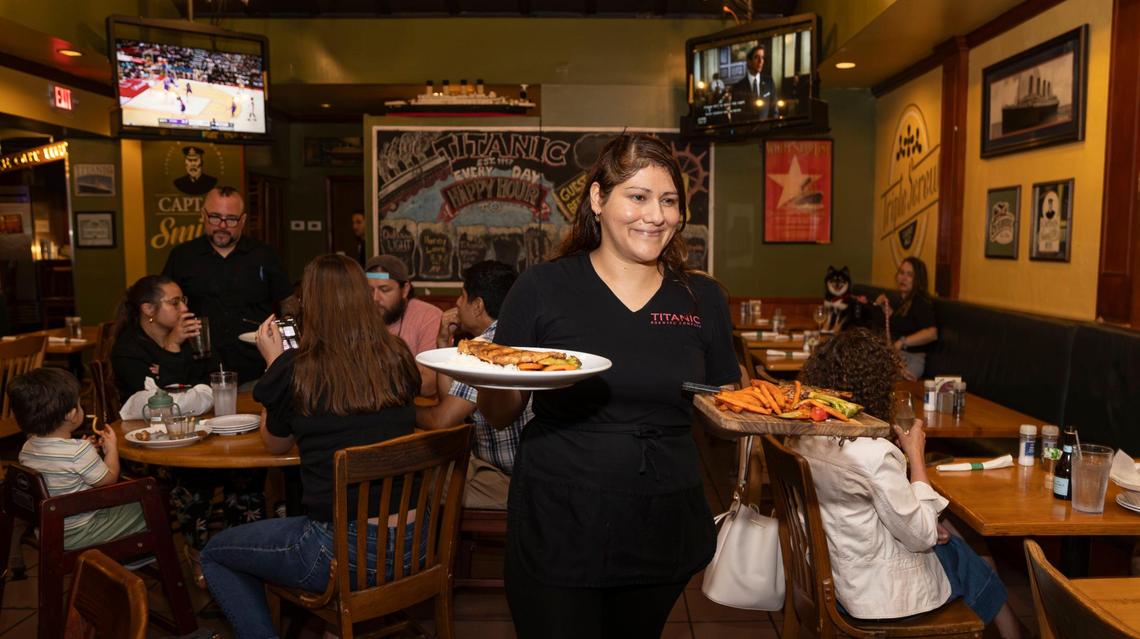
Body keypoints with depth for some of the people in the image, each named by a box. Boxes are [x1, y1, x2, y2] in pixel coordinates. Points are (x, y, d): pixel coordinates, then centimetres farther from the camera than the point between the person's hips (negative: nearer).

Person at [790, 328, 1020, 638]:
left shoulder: (802, 436, -8)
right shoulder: (874, 454, -31)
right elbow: (921, 536, -17)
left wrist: (927, 528, 6)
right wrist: (916, 455, -10)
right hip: (878, 592, -6)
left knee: (956, 544, 26)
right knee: (974, 567, 22)